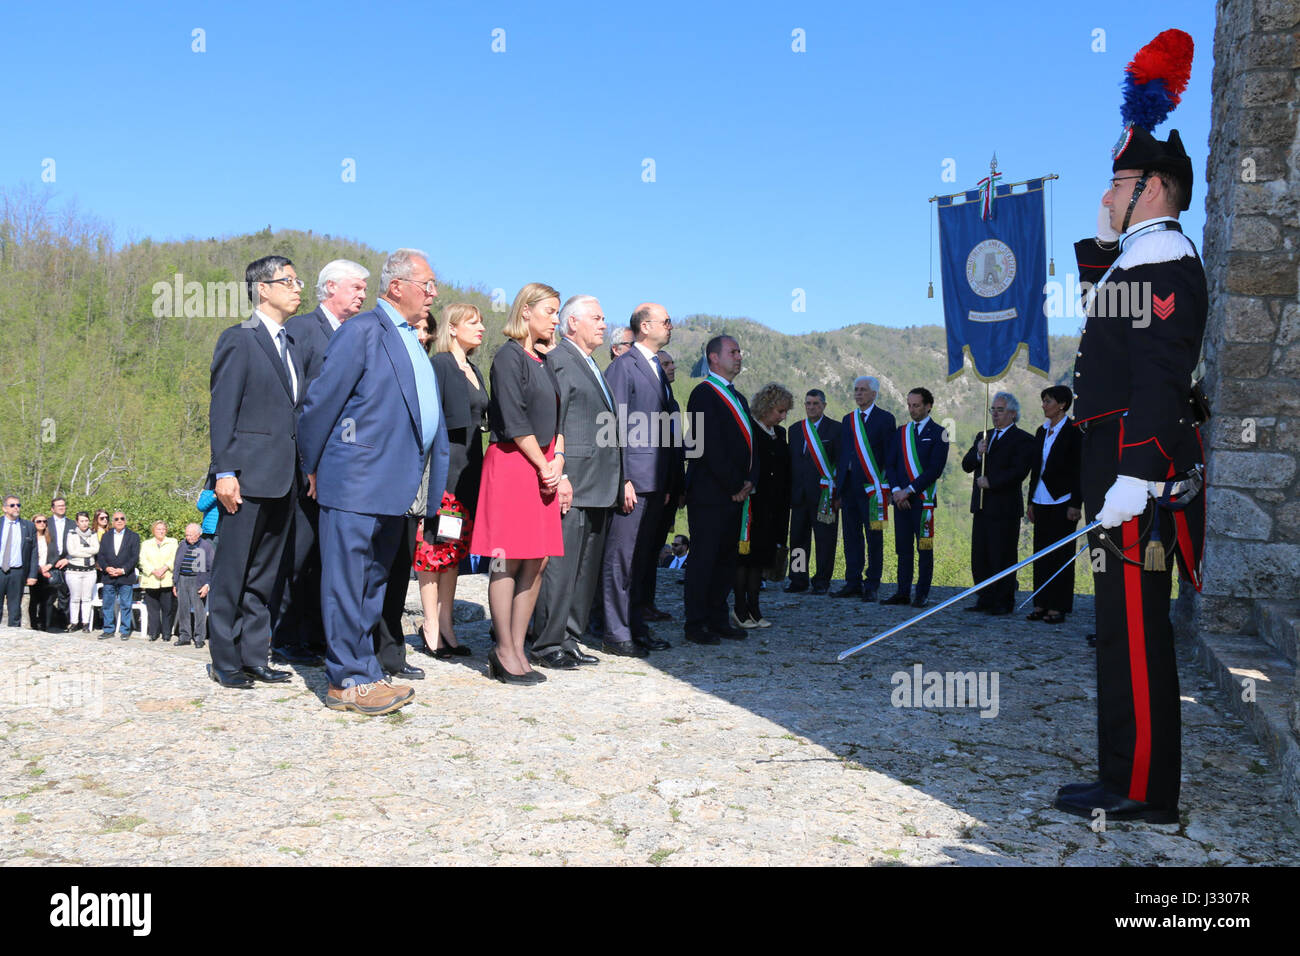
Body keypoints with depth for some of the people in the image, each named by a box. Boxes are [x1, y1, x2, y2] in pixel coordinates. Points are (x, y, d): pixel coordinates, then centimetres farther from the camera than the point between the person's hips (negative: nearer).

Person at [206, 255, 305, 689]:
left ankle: (255, 657, 19)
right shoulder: (239, 339, -4)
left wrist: (302, 470, 13)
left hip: (283, 480, 8)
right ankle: (225, 662, 10)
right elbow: (221, 411, -9)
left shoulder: (289, 344, 18)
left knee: (268, 576, 11)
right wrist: (224, 472, -16)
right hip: (248, 476, -7)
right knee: (233, 573, 0)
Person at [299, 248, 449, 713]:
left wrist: (429, 479, 15)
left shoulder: (410, 340, 19)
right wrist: (313, 468, -2)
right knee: (348, 582, -2)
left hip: (395, 485, 9)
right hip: (357, 481, -9)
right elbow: (321, 401, -9)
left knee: (373, 583, 14)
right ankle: (348, 681, 4)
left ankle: (363, 673, 22)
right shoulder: (362, 331, -9)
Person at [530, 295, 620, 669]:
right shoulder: (558, 361, -7)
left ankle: (568, 641, 20)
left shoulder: (591, 365, 22)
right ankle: (547, 645, 2)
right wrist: (559, 476, -21)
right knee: (560, 565, -5)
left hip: (597, 486, 10)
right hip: (571, 484, -10)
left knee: (585, 567, 12)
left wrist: (616, 481, 20)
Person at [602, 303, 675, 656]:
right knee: (622, 557, -4)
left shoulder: (658, 369, 19)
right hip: (632, 479, -9)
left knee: (643, 557, 13)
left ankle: (637, 627, 20)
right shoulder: (623, 366, -7)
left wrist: (668, 482, 16)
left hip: (655, 481, 9)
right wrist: (623, 479, -17)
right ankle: (616, 634, 1)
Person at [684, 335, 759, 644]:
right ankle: (695, 625, 3)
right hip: (709, 493, -9)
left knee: (727, 558, 11)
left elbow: (749, 443, 19)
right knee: (704, 558, -4)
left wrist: (750, 480, 3)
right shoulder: (703, 394, -9)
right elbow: (710, 447, -16)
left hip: (734, 494, 9)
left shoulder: (738, 398, 20)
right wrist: (734, 485, -13)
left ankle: (717, 620, 19)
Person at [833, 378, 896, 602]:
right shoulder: (847, 420, 15)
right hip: (849, 486, 5)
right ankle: (853, 582, 16)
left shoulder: (885, 419, -1)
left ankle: (872, 585, 5)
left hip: (872, 487, -5)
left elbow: (890, 456, -4)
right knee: (851, 537, 9)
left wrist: (889, 487, -10)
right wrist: (838, 490, 12)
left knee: (874, 538, 0)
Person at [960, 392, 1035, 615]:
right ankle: (985, 599, 18)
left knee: (1002, 557, -3)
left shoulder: (1022, 439, -5)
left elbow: (1019, 471, -16)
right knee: (979, 556, 9)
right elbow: (966, 466, 11)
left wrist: (990, 481, -16)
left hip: (1005, 508, -7)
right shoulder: (984, 436, 18)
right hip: (982, 506, 7)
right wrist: (978, 454, -9)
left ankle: (1004, 603, 6)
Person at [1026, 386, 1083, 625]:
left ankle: (1058, 607, 2)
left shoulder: (1073, 431, -7)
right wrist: (1031, 501, 15)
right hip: (1042, 500, 7)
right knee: (1041, 552, 8)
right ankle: (1042, 604, 13)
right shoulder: (1042, 431, 13)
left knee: (1060, 554, -3)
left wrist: (1076, 504, -15)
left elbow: (1079, 468, -10)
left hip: (1062, 500, -7)